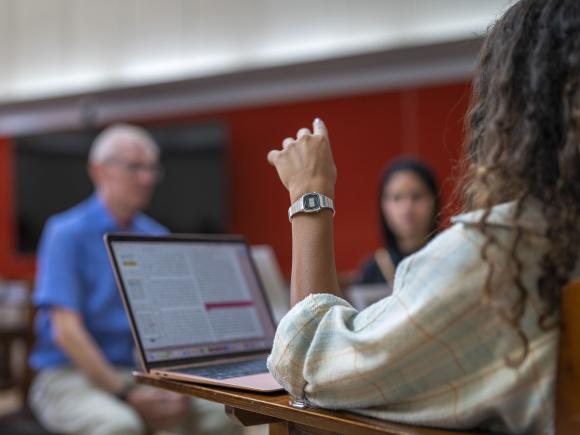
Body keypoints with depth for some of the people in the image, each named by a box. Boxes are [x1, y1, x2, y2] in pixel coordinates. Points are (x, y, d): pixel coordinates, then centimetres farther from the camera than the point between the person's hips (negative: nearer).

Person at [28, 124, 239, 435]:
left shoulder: (157, 238, 9)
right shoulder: (66, 232, -8)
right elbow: (66, 330, -15)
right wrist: (125, 394, -20)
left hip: (139, 374, 5)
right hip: (69, 375, -5)